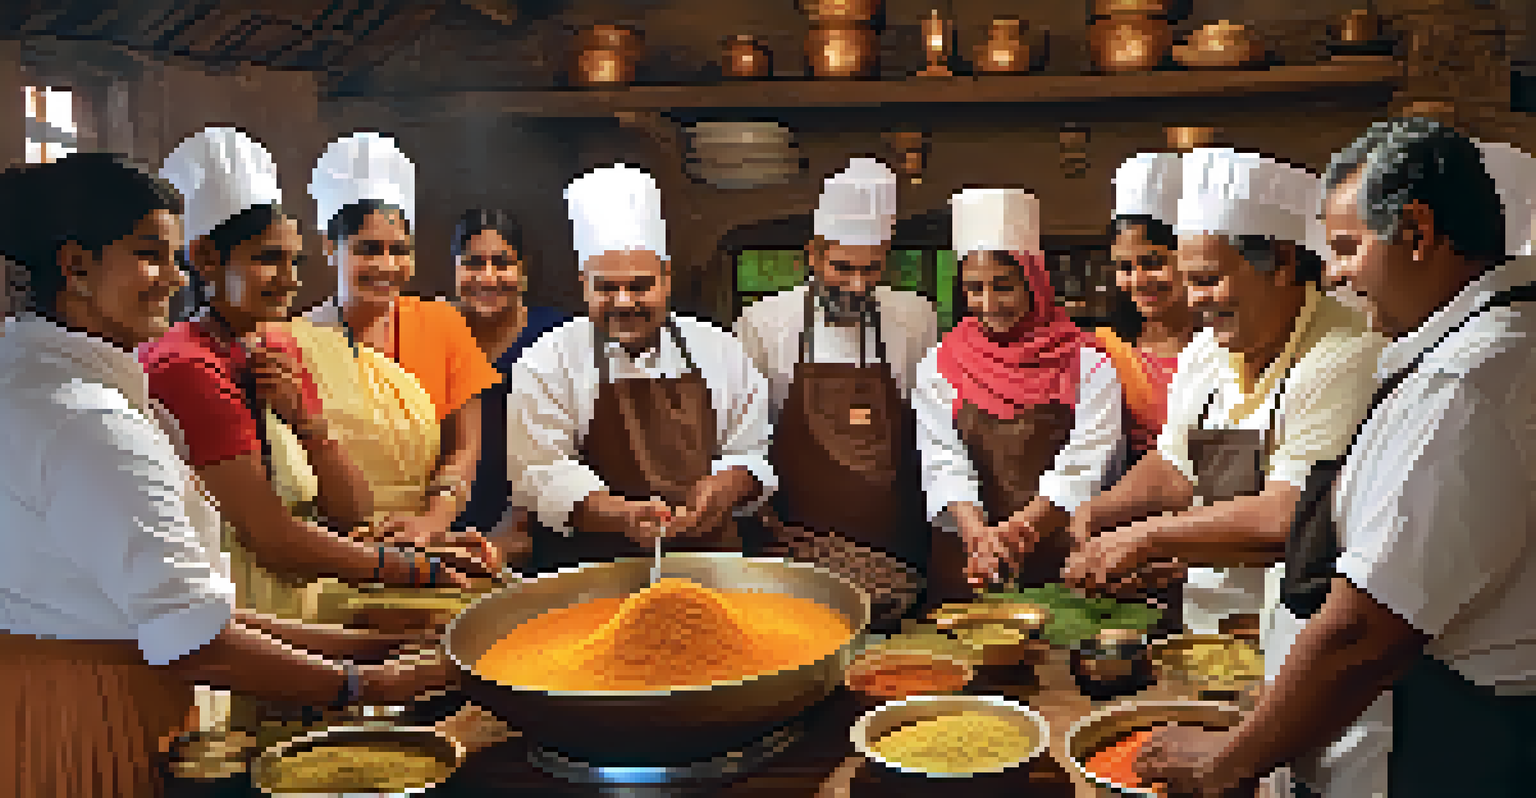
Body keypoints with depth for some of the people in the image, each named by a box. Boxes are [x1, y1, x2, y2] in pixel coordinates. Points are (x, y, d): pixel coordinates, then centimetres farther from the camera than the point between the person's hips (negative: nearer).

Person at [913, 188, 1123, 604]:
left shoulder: (1088, 364, 6)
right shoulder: (939, 367, 12)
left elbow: (1082, 465, -5)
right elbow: (942, 465, 1)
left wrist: (1014, 531, -19)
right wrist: (979, 536, -17)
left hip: (1059, 559, -1)